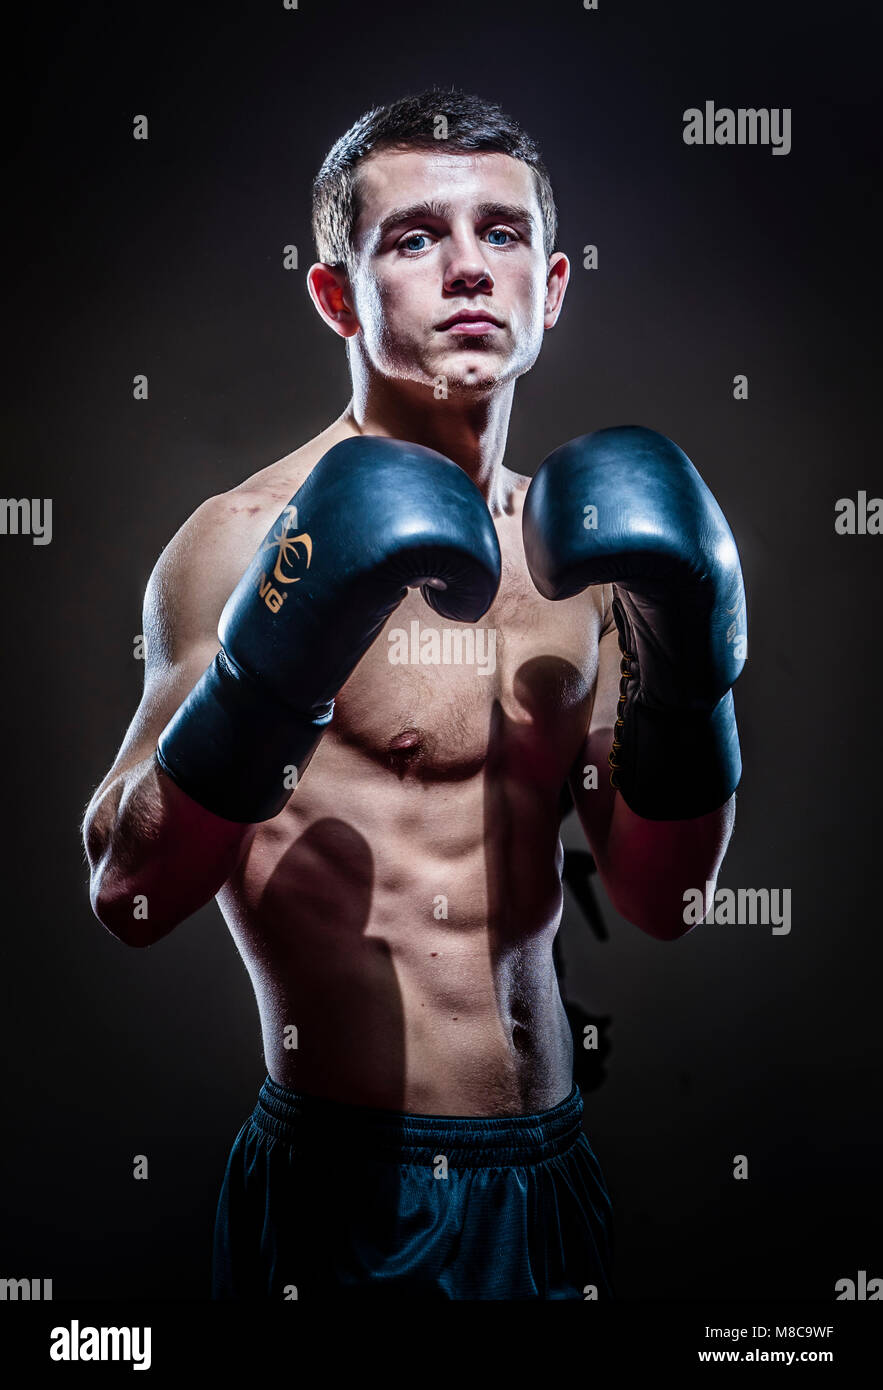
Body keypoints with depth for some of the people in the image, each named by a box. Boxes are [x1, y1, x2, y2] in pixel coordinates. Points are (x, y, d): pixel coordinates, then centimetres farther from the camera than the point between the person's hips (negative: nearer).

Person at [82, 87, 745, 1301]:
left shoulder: (575, 546, 4)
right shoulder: (251, 539, -13)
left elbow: (659, 902, 6)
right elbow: (129, 897, -16)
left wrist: (688, 680, -8)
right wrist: (268, 678, -29)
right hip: (351, 1187, -5)